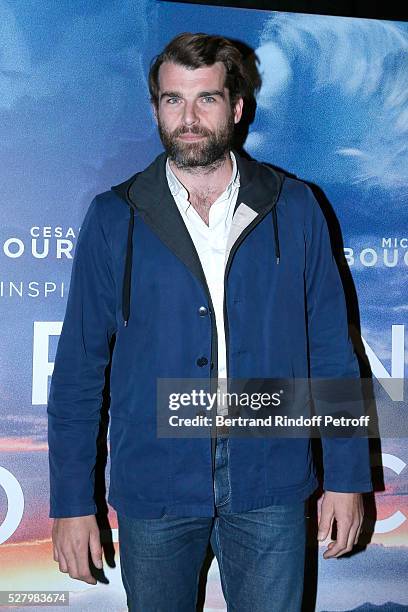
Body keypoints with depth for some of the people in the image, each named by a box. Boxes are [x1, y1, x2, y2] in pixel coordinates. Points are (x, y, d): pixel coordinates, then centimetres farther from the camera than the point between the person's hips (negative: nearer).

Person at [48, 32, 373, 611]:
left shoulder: (294, 209, 0)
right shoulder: (114, 219, -2)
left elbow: (332, 351, 3)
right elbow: (78, 369, 0)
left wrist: (347, 476, 1)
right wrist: (72, 501, -2)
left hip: (270, 486, 0)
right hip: (153, 491, 0)